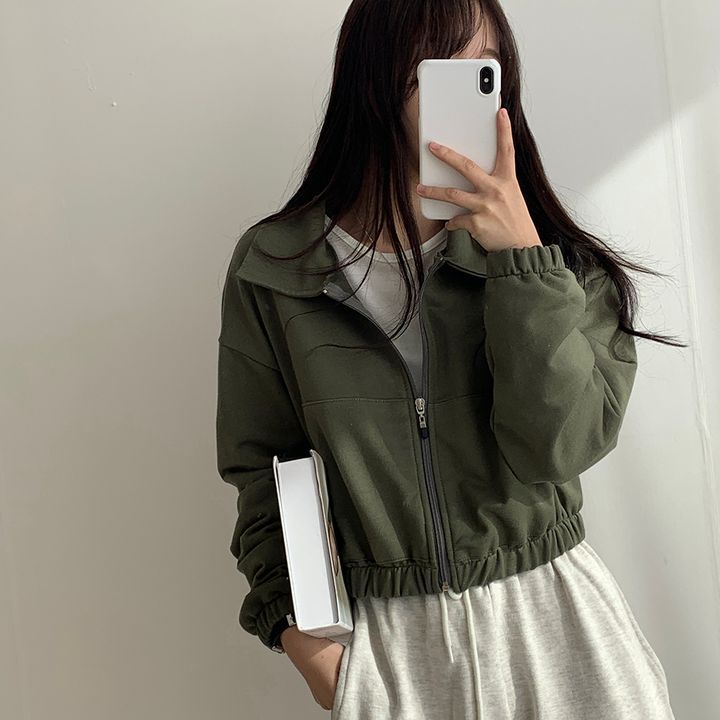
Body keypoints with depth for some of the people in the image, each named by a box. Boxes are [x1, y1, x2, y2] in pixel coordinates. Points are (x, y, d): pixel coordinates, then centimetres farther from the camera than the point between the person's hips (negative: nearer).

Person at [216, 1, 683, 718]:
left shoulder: (556, 256, -5)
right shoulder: (271, 269, -5)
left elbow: (558, 445, -16)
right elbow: (260, 464, 2)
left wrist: (520, 255, -21)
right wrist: (292, 620, -4)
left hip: (550, 614, 1)